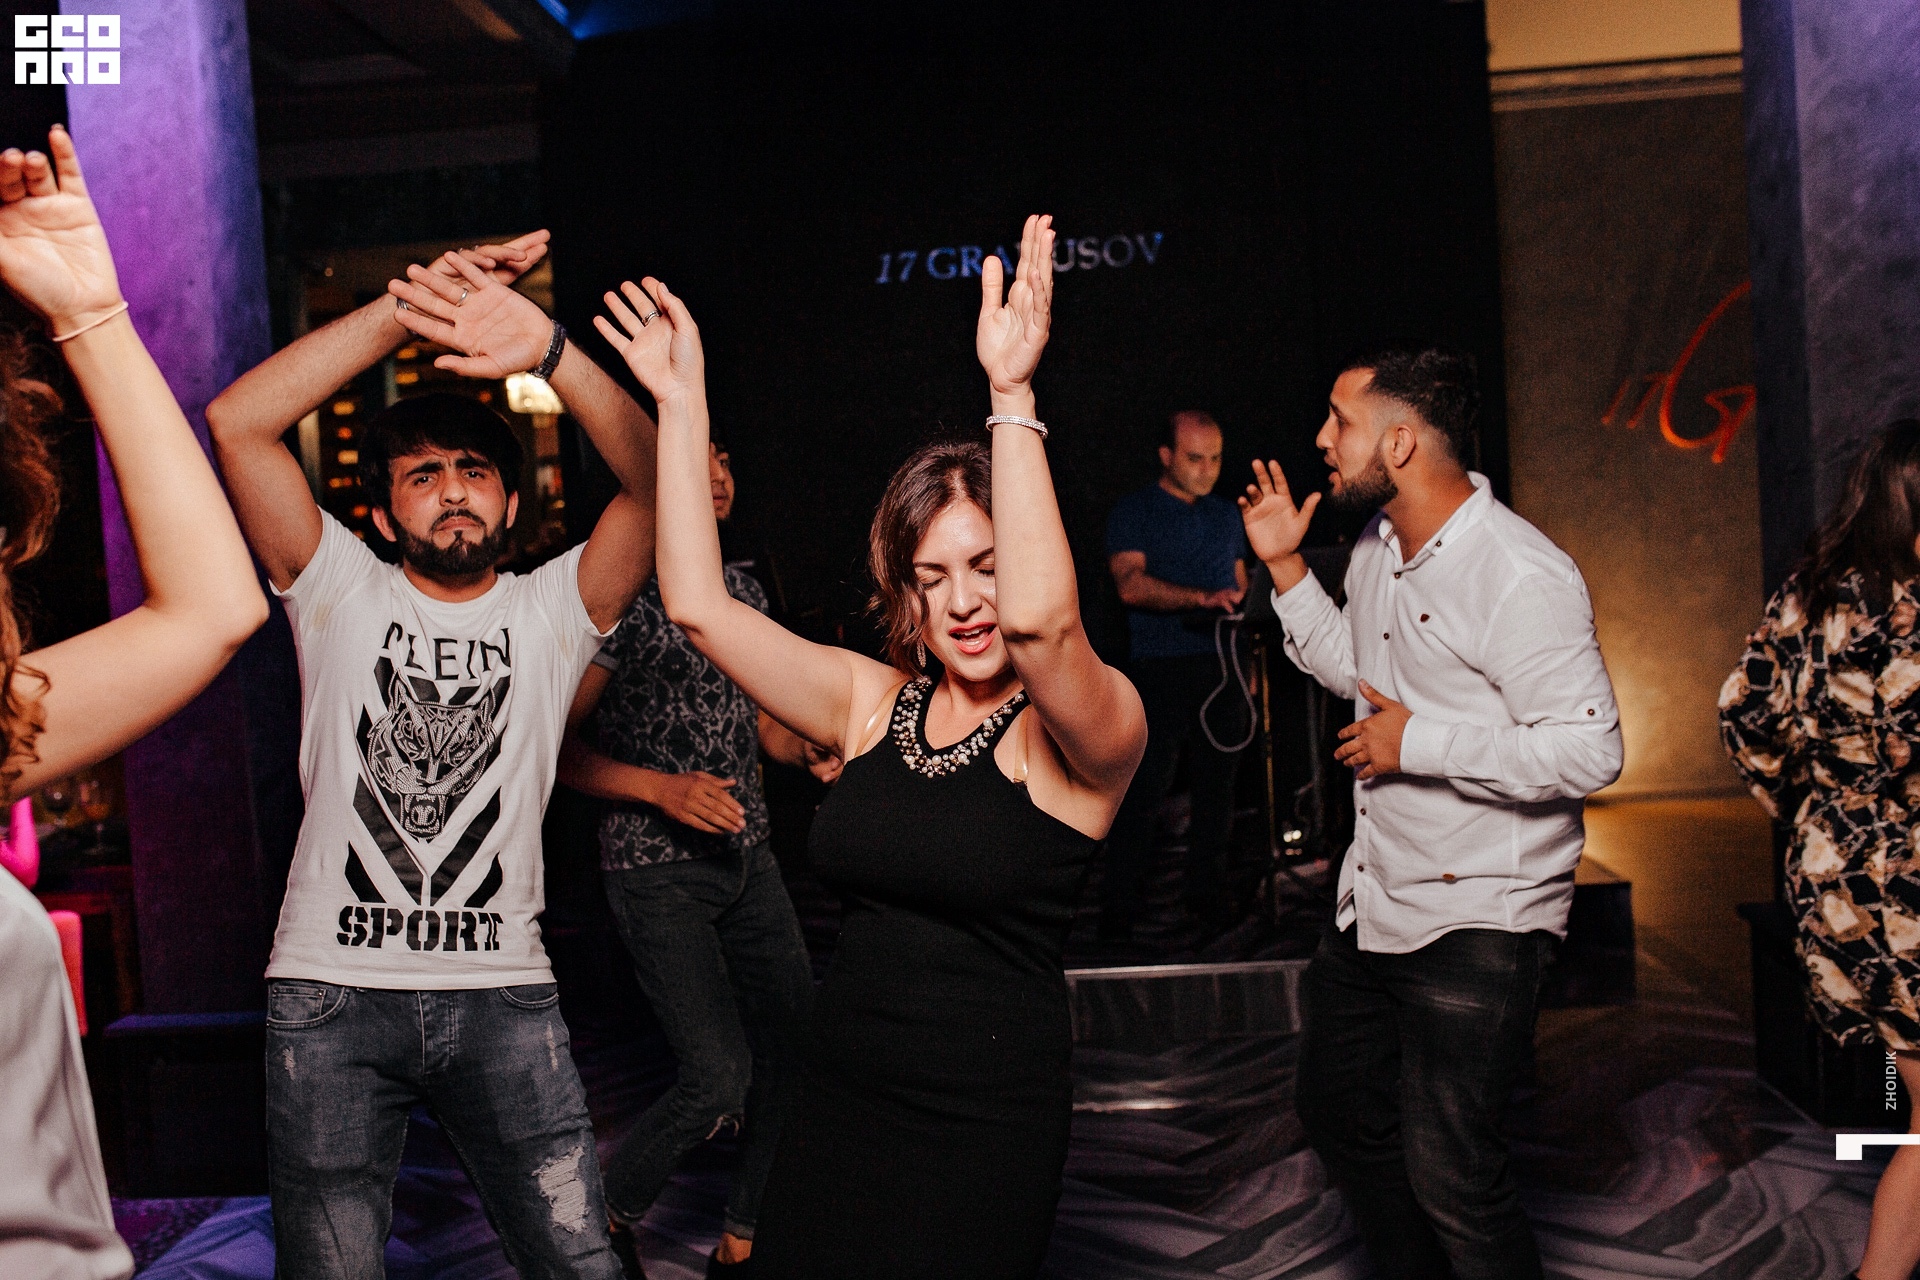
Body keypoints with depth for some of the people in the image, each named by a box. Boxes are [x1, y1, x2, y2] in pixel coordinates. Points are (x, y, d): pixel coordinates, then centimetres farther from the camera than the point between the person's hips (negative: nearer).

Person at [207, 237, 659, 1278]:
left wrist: (548, 352, -22)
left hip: (503, 995, 0)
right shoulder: (341, 590, 7)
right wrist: (407, 308, -11)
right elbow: (237, 423, -6)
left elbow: (654, 482, -9)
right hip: (331, 993, 0)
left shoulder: (552, 608, 7)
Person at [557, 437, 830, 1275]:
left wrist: (812, 750, -4)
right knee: (720, 1075, -11)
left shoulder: (743, 591, 12)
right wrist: (660, 789, -21)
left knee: (798, 1047, 6)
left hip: (750, 859, 7)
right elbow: (558, 743, -11)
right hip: (656, 869, -7)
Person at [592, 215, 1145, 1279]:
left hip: (984, 1123, -4)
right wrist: (680, 401, -3)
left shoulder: (1088, 727, -12)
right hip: (834, 1101, 5)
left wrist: (1012, 393, -34)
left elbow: (1038, 618, -34)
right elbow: (698, 606, -1)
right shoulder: (873, 702, 3)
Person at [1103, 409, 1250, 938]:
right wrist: (1203, 598, -25)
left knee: (1217, 786, 6)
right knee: (1142, 790, -5)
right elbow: (1131, 583, -13)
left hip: (1221, 666, 5)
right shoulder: (1134, 511, 1)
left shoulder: (1226, 514, 19)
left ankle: (1206, 892, 19)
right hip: (1160, 669, -5)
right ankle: (1119, 908, 3)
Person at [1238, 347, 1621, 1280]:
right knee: (1337, 1107, 22)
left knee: (1449, 1175, -4)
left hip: (1477, 921, -9)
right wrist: (1286, 566, 14)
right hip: (1373, 901, 9)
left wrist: (1419, 742, -22)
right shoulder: (1376, 546, 7)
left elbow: (1589, 753, -25)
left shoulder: (1522, 578, -21)